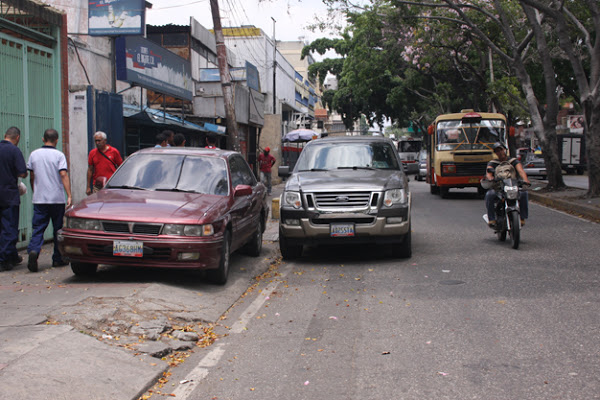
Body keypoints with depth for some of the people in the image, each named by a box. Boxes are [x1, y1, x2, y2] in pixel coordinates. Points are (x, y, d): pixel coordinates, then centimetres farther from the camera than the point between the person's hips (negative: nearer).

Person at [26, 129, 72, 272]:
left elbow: (31, 176, 12)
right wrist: (69, 196, -17)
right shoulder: (59, 155, -5)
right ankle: (58, 259, 13)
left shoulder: (34, 154, 6)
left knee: (38, 228, 2)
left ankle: (33, 250, -23)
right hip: (57, 198, -2)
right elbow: (63, 175, -15)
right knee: (58, 228, 8)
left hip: (39, 199, 2)